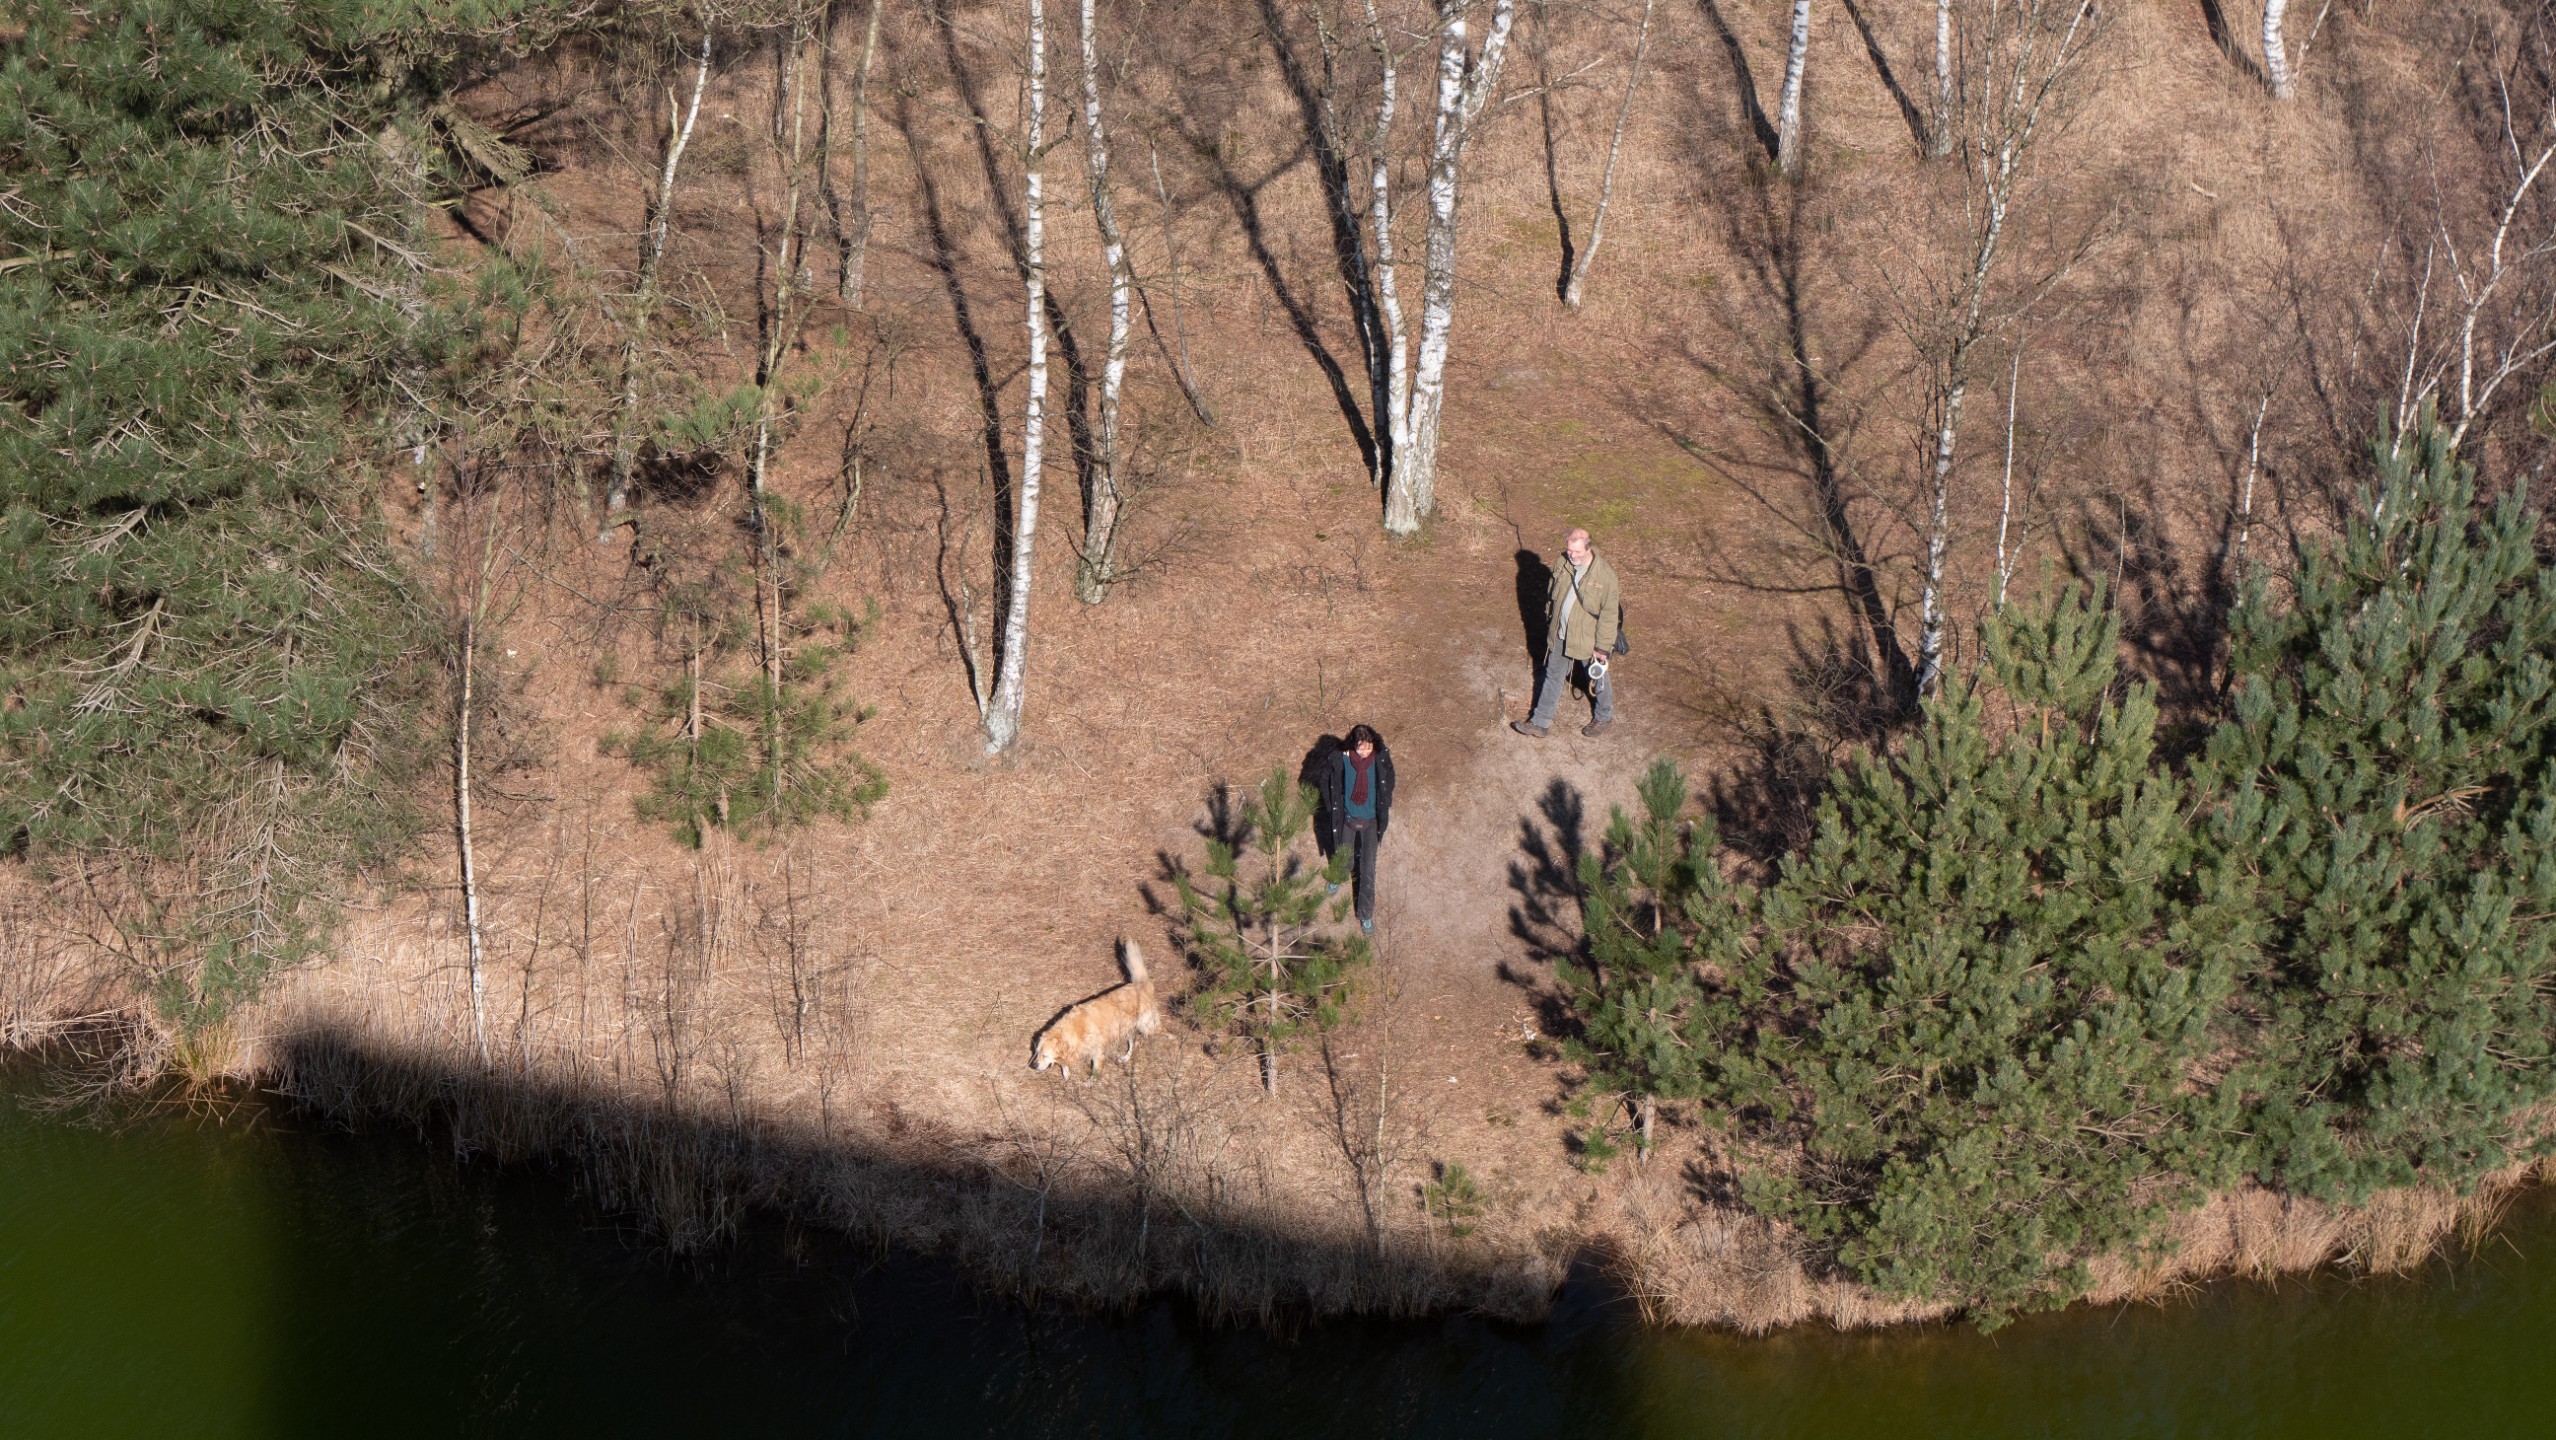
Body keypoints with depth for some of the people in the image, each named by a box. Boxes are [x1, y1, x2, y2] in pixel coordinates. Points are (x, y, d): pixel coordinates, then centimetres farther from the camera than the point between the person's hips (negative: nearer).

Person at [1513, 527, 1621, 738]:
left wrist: (1602, 646, -16)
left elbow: (1609, 614, -19)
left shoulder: (1605, 575, -26)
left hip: (1588, 640, -5)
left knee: (1597, 678, 18)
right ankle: (1540, 723, 28)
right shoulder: (1563, 562, -9)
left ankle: (1604, 717, 41)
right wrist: (1550, 621, 15)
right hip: (1560, 635, 5)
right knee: (1553, 677, 16)